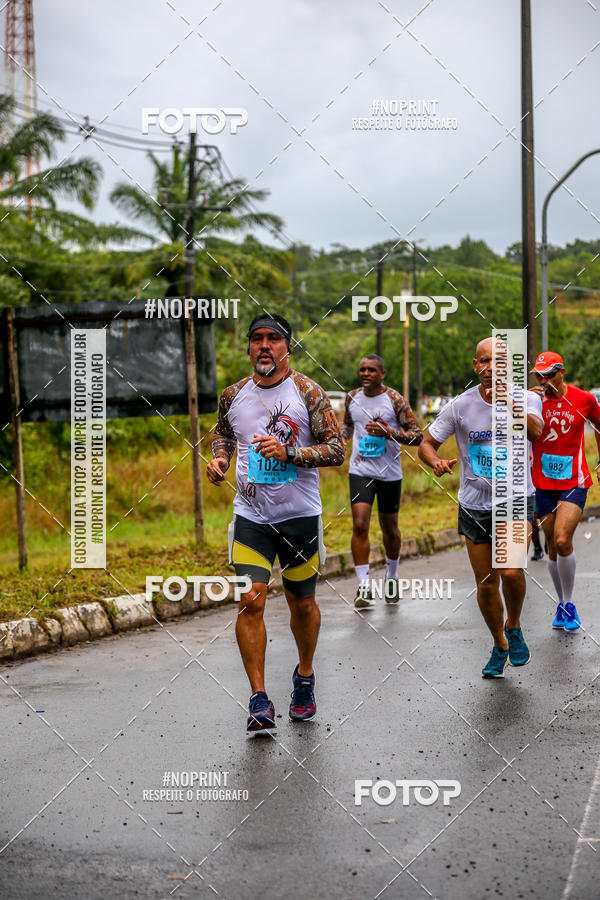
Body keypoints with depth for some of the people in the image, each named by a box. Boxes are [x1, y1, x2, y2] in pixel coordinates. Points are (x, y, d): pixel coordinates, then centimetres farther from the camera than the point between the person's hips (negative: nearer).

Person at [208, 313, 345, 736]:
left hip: (300, 515, -1)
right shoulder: (234, 395, 5)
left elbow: (336, 450, -8)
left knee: (302, 604, 11)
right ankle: (260, 702, -7)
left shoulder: (308, 392, -5)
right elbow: (222, 431, 26)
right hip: (250, 516, 2)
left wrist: (289, 452, -21)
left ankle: (305, 678, 36)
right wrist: (219, 458, 5)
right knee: (250, 602, -11)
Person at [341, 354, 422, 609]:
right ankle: (363, 586, -12)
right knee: (359, 525, -14)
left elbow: (417, 435, -10)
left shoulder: (394, 399, -9)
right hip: (360, 471, 2)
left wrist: (388, 432, -23)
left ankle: (391, 577, 35)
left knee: (389, 529, 11)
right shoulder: (352, 397, 4)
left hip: (389, 473, -2)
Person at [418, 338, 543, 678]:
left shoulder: (527, 399, -8)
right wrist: (437, 462, -20)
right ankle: (500, 647, 31)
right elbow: (427, 443, 2)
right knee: (486, 583, 7)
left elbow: (535, 432, -29)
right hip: (474, 505, 2)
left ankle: (514, 626, 9)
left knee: (510, 571, -22)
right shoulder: (460, 406, -5)